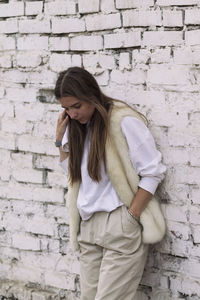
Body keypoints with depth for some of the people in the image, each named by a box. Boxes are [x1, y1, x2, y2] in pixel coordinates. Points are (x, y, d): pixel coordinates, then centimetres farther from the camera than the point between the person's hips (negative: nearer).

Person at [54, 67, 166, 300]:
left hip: (120, 226, -7)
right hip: (88, 226, 7)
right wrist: (61, 139, 9)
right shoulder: (76, 125, 12)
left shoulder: (124, 121, -11)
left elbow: (152, 173, -11)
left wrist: (130, 218, -13)